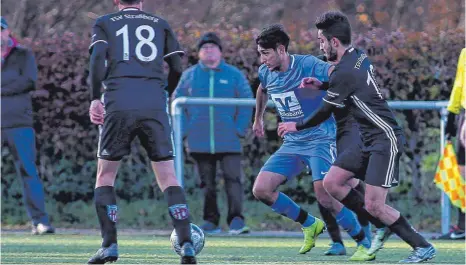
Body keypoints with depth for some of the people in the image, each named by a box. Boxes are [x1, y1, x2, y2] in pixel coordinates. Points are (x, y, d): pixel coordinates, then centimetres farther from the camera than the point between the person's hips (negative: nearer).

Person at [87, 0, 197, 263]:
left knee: (105, 175, 12)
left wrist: (95, 99, -4)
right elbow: (177, 69, 12)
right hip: (154, 107, 1)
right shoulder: (160, 24, 19)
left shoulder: (104, 23, 14)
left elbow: (98, 57, -4)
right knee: (168, 177, 4)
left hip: (118, 105, -1)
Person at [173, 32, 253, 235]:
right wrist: (185, 130, 2)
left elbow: (247, 102, 7)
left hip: (228, 141, -2)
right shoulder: (189, 75, 10)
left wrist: (240, 129, -4)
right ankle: (210, 222, 12)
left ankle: (236, 219, -12)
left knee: (233, 179, -11)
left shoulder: (234, 75, 6)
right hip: (200, 141, 2)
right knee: (207, 182, 6)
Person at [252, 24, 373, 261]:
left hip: (321, 140, -7)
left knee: (325, 197, -22)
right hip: (292, 143, 7)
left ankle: (365, 244, -4)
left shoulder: (309, 65, -19)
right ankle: (309, 225, 13)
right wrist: (258, 118, 37)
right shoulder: (265, 73, 2)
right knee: (261, 190, -6)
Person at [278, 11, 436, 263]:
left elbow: (325, 112, -9)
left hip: (385, 140, -10)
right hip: (369, 140, 10)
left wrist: (298, 126, 8)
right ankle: (383, 226, 13)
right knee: (332, 182, 6)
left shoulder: (344, 72, -20)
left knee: (374, 205, -14)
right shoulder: (358, 56, 7)